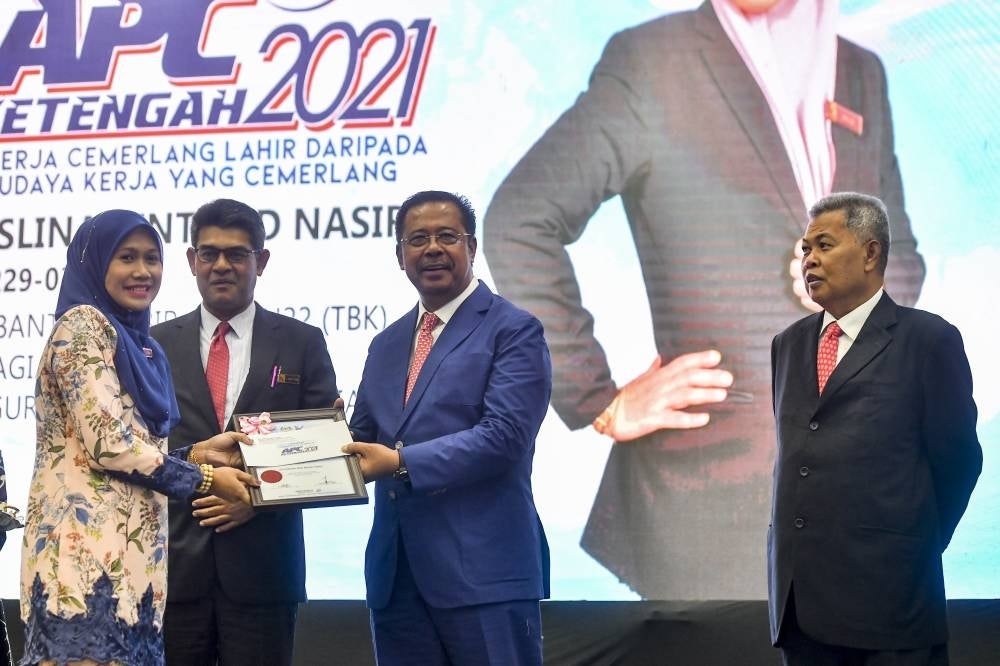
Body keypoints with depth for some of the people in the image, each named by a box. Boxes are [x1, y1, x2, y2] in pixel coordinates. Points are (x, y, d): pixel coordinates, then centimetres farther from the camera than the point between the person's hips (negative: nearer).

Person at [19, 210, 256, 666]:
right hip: (88, 547, -9)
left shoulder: (133, 340, 20)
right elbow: (107, 445, -15)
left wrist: (196, 452, 7)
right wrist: (204, 479, -6)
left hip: (126, 547, 9)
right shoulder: (83, 325, -7)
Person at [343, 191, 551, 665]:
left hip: (482, 570, -6)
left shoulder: (513, 331, -3)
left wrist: (400, 462, -19)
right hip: (396, 575, 6)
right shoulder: (387, 345, 19)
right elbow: (364, 439, 18)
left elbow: (503, 435, -15)